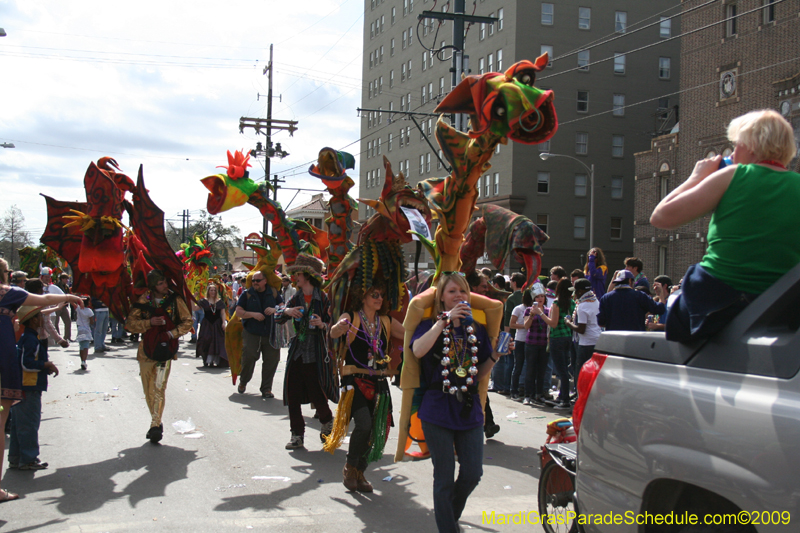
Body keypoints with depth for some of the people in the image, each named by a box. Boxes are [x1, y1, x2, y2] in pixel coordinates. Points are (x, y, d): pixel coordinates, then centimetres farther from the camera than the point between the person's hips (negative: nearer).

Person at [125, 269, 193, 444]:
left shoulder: (174, 300, -2)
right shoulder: (143, 301, 3)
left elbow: (187, 322, 3)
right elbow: (130, 323, 1)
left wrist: (172, 333, -12)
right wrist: (150, 322, -14)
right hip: (146, 349, 3)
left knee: (158, 387, -15)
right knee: (148, 390, 9)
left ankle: (156, 425, -14)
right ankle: (156, 422, 25)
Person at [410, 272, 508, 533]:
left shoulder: (476, 329, 11)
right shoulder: (430, 325, 0)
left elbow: (480, 374, 13)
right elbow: (417, 351, -23)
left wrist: (495, 356, -4)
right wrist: (445, 320, -23)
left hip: (469, 410, 4)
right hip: (438, 411, -4)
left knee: (472, 474, 3)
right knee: (444, 479, 2)